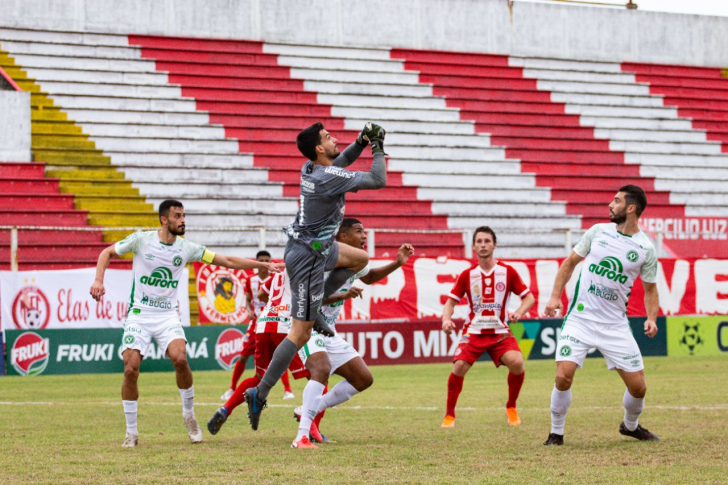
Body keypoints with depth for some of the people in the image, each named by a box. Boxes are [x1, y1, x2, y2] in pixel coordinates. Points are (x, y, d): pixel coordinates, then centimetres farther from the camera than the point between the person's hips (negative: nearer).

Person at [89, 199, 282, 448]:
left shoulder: (187, 248, 1)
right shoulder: (141, 240, -5)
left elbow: (226, 261, 5)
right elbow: (107, 253, 7)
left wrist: (262, 265, 0)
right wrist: (98, 280, -8)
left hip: (168, 316, 1)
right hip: (139, 315, -1)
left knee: (180, 358, -24)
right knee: (130, 369, -14)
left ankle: (189, 414, 0)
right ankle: (131, 432, 3)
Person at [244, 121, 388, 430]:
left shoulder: (313, 168, 1)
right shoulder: (328, 178, -25)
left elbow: (342, 160, 24)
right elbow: (379, 181, -19)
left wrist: (362, 142, 7)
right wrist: (378, 149, -5)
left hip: (317, 246, 9)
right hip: (308, 257, -9)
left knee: (360, 259, 27)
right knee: (300, 334, -6)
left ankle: (312, 309, 17)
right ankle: (260, 395, -5)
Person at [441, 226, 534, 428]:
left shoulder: (508, 271, 1)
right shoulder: (467, 275, 4)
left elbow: (529, 297, 6)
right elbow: (451, 300, 9)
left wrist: (519, 313, -14)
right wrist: (446, 319, -11)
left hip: (500, 332, 0)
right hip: (473, 332, 0)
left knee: (516, 362, -25)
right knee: (459, 366, -22)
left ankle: (511, 408, 1)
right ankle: (449, 415, -4)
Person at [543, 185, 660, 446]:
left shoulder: (645, 248, -1)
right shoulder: (598, 231, 2)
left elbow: (650, 289, 10)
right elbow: (570, 262, 12)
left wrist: (651, 318, -6)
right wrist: (555, 296, 3)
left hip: (615, 324, 0)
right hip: (580, 317, 0)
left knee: (638, 387, -1)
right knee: (563, 376, -16)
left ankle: (630, 425, 31)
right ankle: (556, 433, 4)